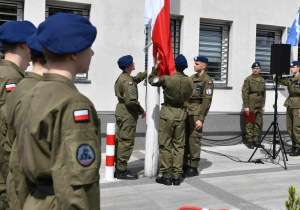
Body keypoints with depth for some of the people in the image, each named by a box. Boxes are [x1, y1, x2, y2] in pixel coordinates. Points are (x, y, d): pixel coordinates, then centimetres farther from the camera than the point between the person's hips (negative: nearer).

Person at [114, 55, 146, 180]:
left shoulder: (122, 78, 14)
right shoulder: (127, 81, -18)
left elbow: (137, 78, 31)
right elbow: (131, 101, -24)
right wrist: (141, 111, -11)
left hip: (121, 112, 11)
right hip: (127, 114, -10)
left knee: (120, 140, 13)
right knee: (126, 141, -5)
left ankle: (118, 169, 21)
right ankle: (122, 171, 0)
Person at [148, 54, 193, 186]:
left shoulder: (167, 79, -14)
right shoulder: (189, 81, -3)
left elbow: (152, 80, 2)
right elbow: (188, 97, 9)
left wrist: (155, 68, 16)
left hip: (167, 113, -3)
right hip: (181, 114, 4)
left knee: (165, 145, 4)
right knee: (179, 146, 9)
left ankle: (166, 176, 7)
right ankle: (177, 176, 12)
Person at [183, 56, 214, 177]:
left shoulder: (207, 81, -8)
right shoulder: (192, 78, 15)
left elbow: (207, 101, -12)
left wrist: (201, 119, -16)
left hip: (196, 113, -7)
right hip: (186, 111, 7)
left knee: (194, 139, -4)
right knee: (185, 139, 10)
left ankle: (193, 168, 5)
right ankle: (185, 165, 21)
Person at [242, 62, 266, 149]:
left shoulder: (262, 80, 12)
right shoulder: (248, 79, -5)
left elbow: (264, 93, 17)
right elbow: (244, 93, -10)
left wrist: (263, 105, 12)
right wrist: (246, 106, -14)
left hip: (259, 106, 6)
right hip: (251, 106, -6)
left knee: (258, 124, 9)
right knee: (250, 124, -2)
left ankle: (256, 140, 18)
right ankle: (249, 141, 4)